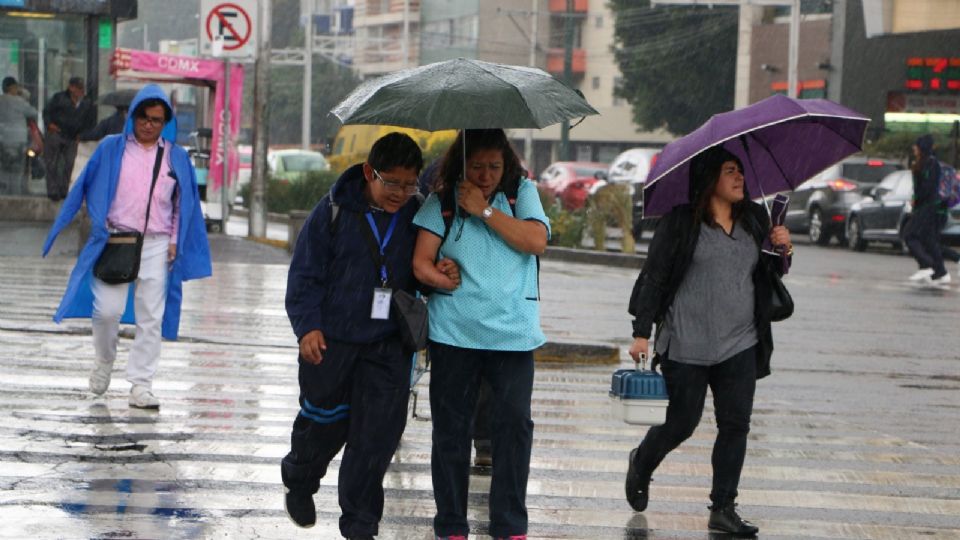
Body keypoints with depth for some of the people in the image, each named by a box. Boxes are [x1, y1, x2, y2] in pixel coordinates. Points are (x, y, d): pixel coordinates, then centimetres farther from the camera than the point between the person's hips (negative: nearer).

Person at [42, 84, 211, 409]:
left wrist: (174, 243, 5)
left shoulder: (176, 157, 10)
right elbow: (88, 188, 7)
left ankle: (141, 386, 4)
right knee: (107, 309, -9)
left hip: (157, 246, 2)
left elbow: (183, 204, 13)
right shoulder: (112, 149, 5)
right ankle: (104, 361, 20)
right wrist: (99, 223, -4)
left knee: (151, 318, -1)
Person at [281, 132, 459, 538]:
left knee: (377, 434, -1)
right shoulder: (335, 211, -6)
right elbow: (305, 272, -4)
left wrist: (438, 275, -9)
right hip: (331, 338, -2)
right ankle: (299, 484, 41)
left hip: (388, 343, 2)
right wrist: (308, 326, -11)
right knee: (324, 419, 12)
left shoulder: (415, 216, 2)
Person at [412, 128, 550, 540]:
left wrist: (485, 211, -9)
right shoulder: (441, 203, 4)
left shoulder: (522, 193, 8)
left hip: (513, 332, 0)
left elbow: (536, 241, -8)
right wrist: (463, 290, -5)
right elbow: (422, 265, -2)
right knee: (451, 428, 4)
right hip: (453, 332, 0)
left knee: (514, 421, -6)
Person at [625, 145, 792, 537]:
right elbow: (654, 277, -4)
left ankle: (723, 508, 5)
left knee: (736, 425, -2)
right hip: (687, 346, -4)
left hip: (740, 345, 4)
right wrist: (641, 333, -9)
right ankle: (641, 465, 33)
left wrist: (781, 251, -1)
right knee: (682, 424, 3)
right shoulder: (681, 222, -5)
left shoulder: (755, 220, 10)